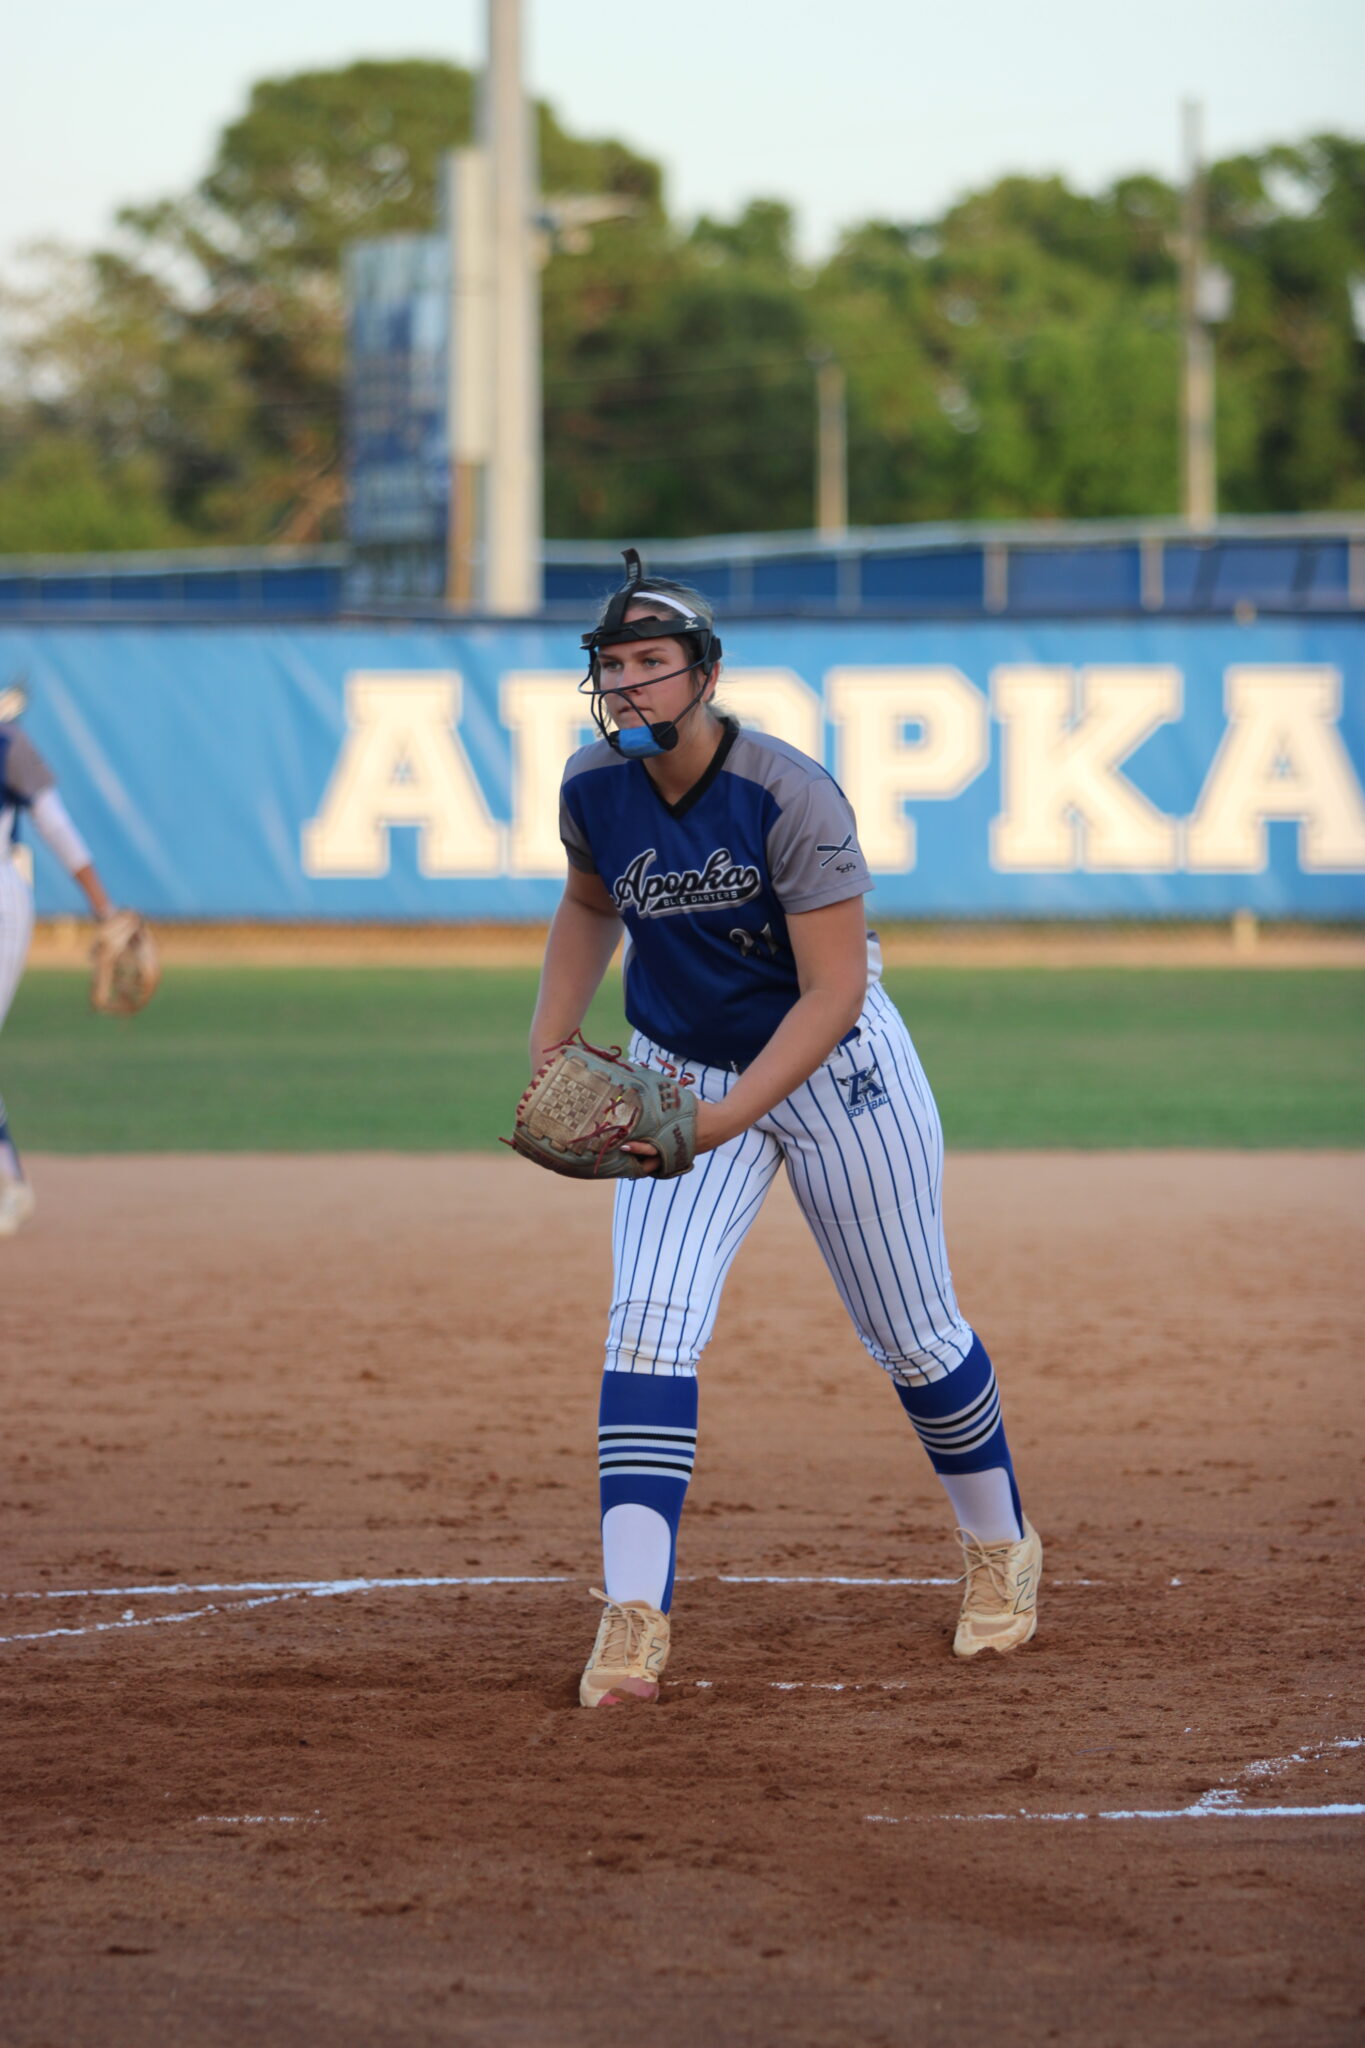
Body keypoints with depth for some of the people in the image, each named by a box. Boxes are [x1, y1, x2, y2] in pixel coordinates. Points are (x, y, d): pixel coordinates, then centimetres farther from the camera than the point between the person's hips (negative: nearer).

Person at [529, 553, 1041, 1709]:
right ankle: (634, 1616, -22)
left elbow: (833, 990, -27)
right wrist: (548, 1058, 3)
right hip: (679, 1071, 4)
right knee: (648, 1321, -16)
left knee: (912, 1336, 9)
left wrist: (730, 1118, -37)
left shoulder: (790, 796, -27)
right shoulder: (594, 790, -11)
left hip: (830, 1065, -3)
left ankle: (999, 1547, 35)